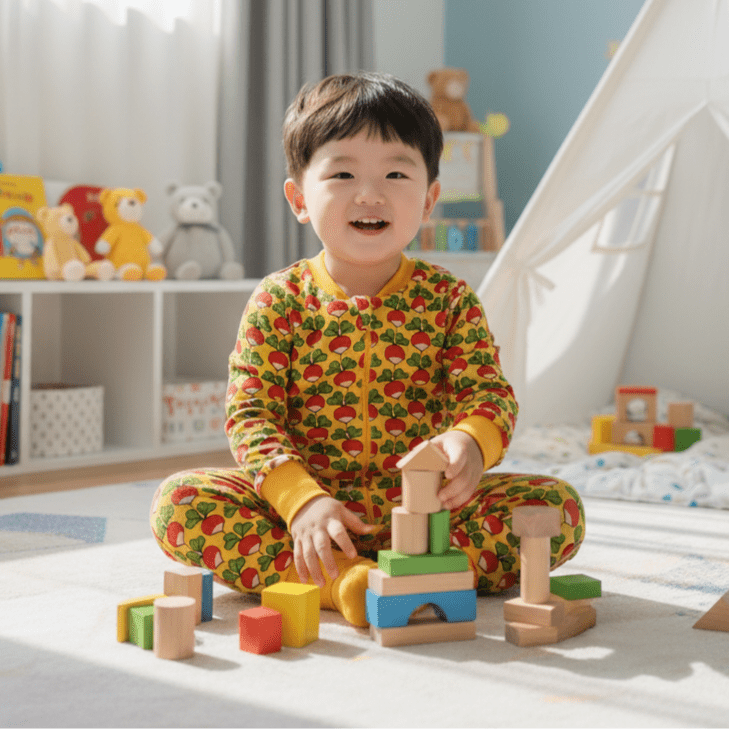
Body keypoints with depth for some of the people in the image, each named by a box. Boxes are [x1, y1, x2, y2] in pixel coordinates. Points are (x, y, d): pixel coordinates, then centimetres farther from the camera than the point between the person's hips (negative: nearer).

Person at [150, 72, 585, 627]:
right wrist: (302, 501, -23)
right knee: (179, 502, -24)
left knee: (559, 507, -19)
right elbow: (250, 414, -6)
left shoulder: (450, 300, 3)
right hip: (309, 495, 0)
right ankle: (336, 580, -33)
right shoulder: (278, 301, 0)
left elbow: (488, 391, -4)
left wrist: (469, 442, -31)